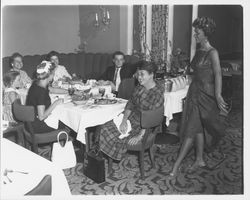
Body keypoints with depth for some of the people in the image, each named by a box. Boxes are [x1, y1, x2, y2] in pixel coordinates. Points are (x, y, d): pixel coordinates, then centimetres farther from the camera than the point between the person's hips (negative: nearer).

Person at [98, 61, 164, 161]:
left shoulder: (157, 93, -22)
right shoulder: (139, 88, 3)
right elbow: (130, 104, 5)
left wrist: (140, 135, -23)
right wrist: (124, 120, -10)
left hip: (144, 127, -8)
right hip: (131, 118, 8)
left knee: (119, 138, -16)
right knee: (104, 128, -2)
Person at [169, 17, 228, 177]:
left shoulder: (212, 52, -14)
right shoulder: (199, 51, 10)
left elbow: (218, 74, -22)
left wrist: (218, 95, -31)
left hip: (205, 95, -8)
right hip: (195, 92, 8)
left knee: (191, 129, -6)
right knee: (197, 128, 14)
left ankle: (177, 165, 0)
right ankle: (200, 160, 27)